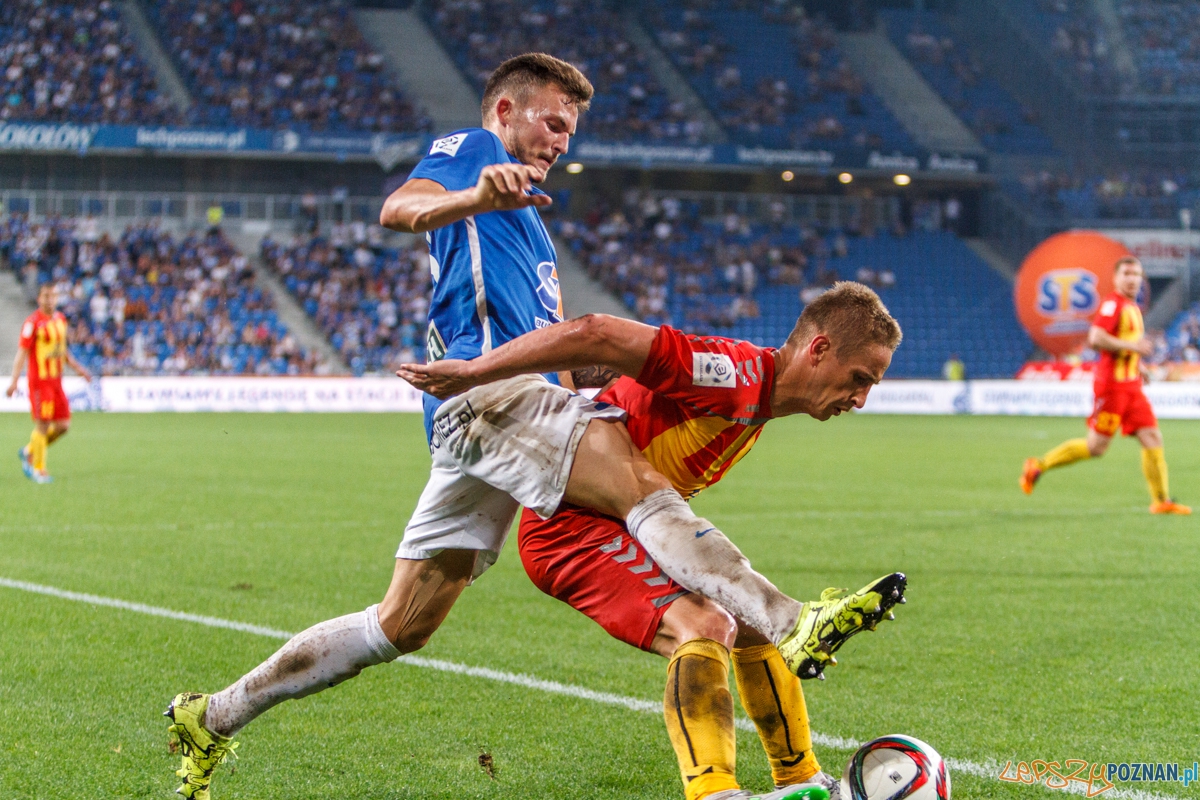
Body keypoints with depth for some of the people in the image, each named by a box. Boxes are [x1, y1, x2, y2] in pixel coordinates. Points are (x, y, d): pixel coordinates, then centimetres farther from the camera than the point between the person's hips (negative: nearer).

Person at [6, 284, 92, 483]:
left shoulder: (61, 319, 12)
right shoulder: (33, 322, -10)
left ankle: (29, 452, 23)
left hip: (56, 381, 7)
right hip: (39, 381, -7)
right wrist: (14, 381, -19)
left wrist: (76, 367, 16)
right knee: (42, 425, -6)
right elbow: (22, 352, -13)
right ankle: (38, 469, 6)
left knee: (63, 425, 4)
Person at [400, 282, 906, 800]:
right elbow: (594, 334, -29)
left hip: (629, 525, 10)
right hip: (571, 524, -10)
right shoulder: (739, 374, -24)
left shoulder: (754, 397, 6)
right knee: (705, 627, -28)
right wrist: (471, 372, -26)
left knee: (756, 623, 14)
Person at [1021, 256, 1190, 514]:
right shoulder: (1113, 303, -12)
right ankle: (1038, 466, 9)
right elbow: (1096, 339, -24)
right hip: (1112, 384, -9)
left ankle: (1161, 500, 3)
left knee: (1153, 439, 0)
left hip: (1132, 385, 9)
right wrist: (1132, 346, -20)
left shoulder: (1133, 307, 18)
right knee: (1096, 447, -4)